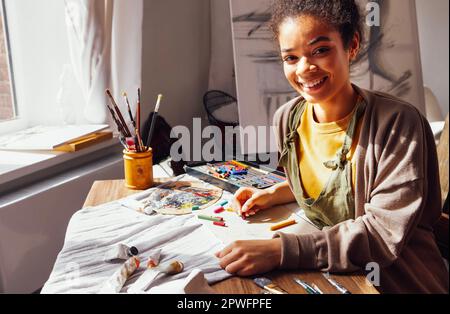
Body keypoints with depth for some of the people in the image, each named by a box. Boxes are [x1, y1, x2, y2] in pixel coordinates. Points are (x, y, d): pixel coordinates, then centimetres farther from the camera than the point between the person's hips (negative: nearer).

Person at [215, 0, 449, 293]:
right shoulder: (287, 119, -4)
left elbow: (384, 233, -23)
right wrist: (275, 194, -4)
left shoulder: (398, 123, -19)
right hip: (327, 273, 5)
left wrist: (280, 250, -30)